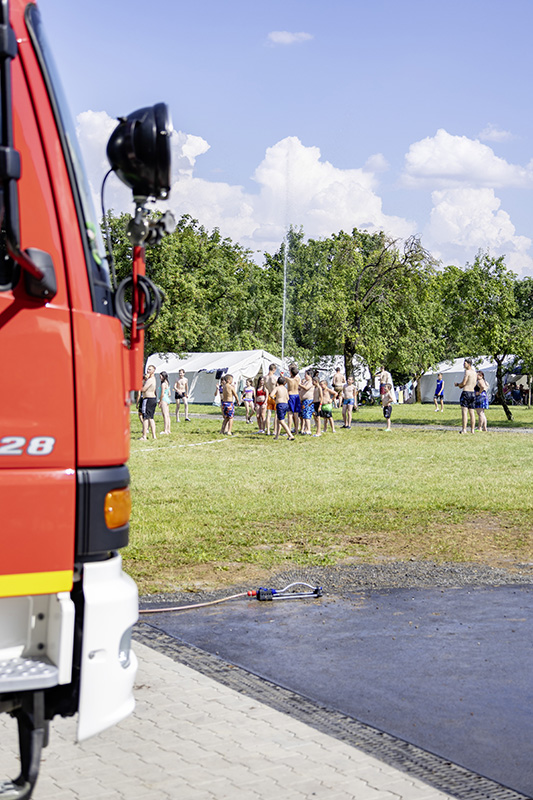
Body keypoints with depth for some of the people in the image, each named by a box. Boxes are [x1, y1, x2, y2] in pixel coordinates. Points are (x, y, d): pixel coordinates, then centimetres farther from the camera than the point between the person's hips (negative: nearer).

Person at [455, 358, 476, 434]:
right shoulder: (474, 373, 15)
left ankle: (464, 429, -14)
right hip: (473, 393, 8)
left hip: (466, 392, -8)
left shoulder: (467, 372, -10)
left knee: (464, 411, -8)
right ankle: (472, 430, 6)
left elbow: (463, 383, -15)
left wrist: (458, 384, 5)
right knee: (472, 412, 7)